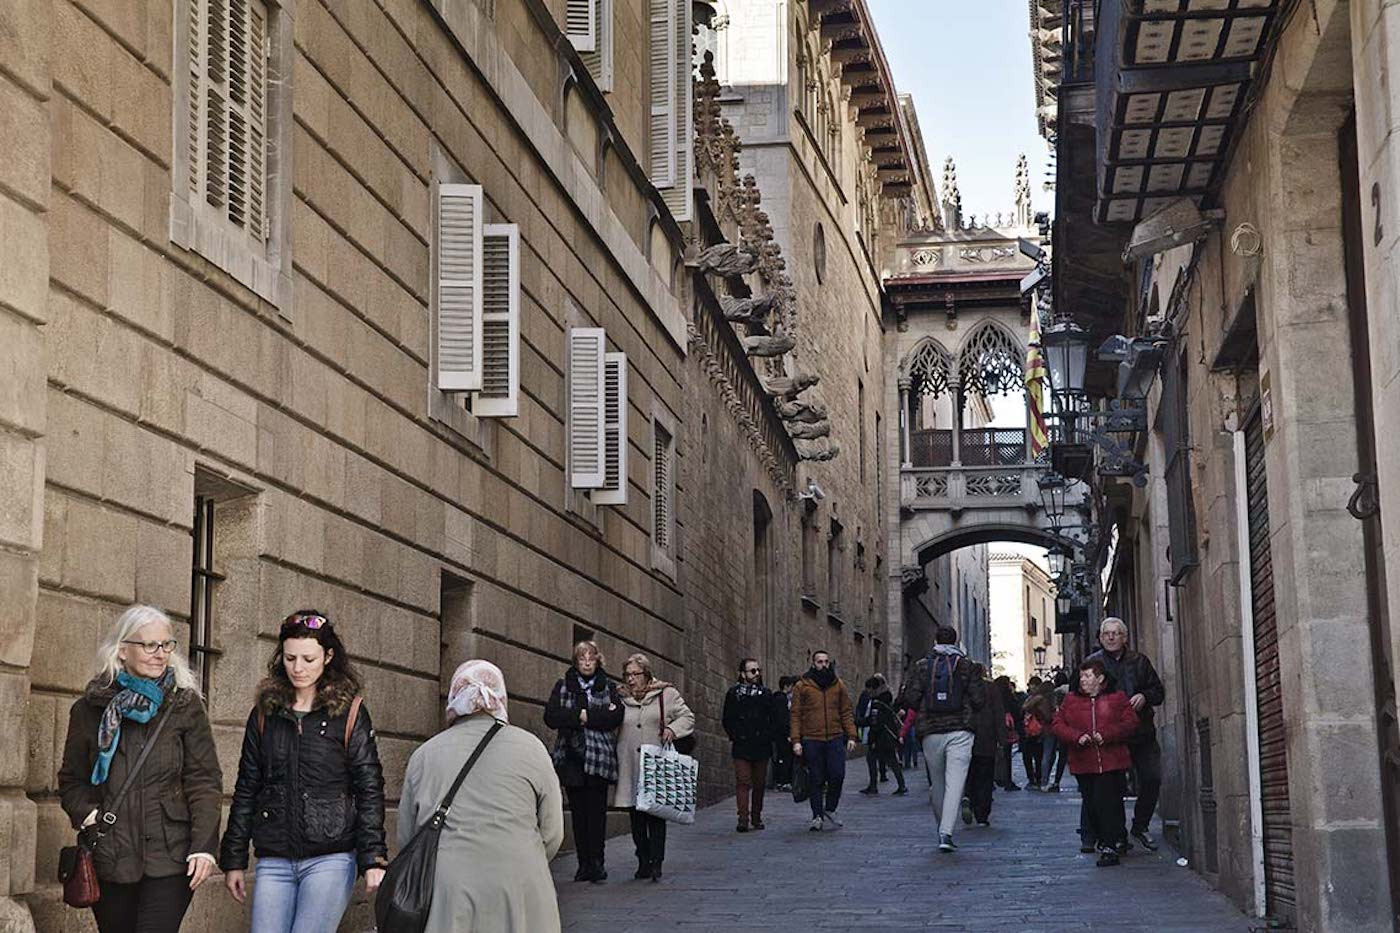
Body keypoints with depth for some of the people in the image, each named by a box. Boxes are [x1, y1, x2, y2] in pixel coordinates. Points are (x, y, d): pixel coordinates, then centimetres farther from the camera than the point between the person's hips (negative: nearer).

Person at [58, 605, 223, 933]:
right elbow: (71, 780, 13)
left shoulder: (185, 705, 3)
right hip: (110, 861, 2)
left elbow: (204, 780, -1)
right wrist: (87, 814, -7)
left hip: (170, 858, -2)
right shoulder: (89, 709, 8)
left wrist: (203, 846, -10)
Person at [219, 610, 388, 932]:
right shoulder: (265, 713, 11)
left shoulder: (350, 714, 2)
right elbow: (246, 790, 14)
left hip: (330, 860, -3)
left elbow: (369, 791, -1)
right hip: (274, 862, 4)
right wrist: (233, 860, 12)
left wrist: (374, 860, -9)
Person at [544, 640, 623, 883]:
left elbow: (616, 717, -5)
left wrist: (584, 716, -9)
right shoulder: (563, 686, 13)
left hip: (598, 758, -1)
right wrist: (580, 715, -11)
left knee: (597, 811, -7)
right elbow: (551, 717, -1)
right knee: (578, 812, 2)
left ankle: (596, 862, -5)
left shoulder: (608, 688, 11)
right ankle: (584, 863, 5)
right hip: (570, 758, 1)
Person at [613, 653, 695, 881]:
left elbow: (687, 717, 6)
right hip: (630, 768, 3)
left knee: (656, 817, -5)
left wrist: (672, 729, -9)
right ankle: (643, 862, 13)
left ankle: (656, 863, -1)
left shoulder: (667, 694, 5)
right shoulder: (621, 699, 13)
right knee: (636, 819, 5)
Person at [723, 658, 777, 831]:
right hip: (741, 747, -3)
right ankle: (743, 819, -12)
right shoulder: (734, 693, 4)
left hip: (762, 746, 3)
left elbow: (773, 719, 14)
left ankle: (756, 818, 19)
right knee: (743, 782, -10)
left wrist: (769, 737, 3)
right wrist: (733, 737, -2)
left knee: (759, 784, 8)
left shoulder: (766, 694, 12)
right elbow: (727, 719, 7)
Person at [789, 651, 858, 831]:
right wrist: (796, 740, -7)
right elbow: (795, 715, 1)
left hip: (835, 738, 2)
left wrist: (851, 736, 3)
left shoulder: (838, 685, 10)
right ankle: (817, 816, 10)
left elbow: (846, 713, 12)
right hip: (812, 740, -2)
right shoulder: (802, 686, 2)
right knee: (816, 780, 2)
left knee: (837, 775, -6)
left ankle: (830, 810, 15)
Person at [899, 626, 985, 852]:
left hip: (931, 733, 2)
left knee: (937, 785, 14)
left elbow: (910, 697, -1)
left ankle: (943, 831, 22)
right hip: (960, 730, -2)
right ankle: (946, 833, -19)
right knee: (955, 783, -7)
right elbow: (979, 699, 0)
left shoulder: (922, 666, 4)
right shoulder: (965, 665, 2)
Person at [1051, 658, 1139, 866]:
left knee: (1108, 804, -12)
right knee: (1092, 806, 6)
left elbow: (1130, 724, 0)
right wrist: (1077, 736, -11)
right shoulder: (1071, 701, 11)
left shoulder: (1117, 698, 5)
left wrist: (1106, 735, -14)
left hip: (1111, 763, -4)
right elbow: (1057, 724, 6)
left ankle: (1110, 848, -10)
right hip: (1083, 765, 4)